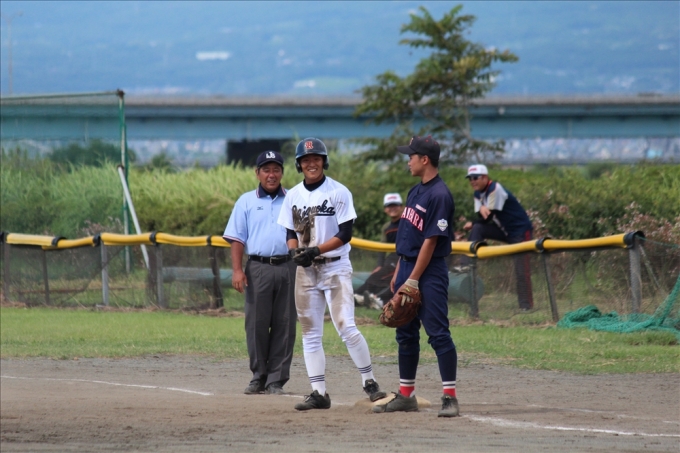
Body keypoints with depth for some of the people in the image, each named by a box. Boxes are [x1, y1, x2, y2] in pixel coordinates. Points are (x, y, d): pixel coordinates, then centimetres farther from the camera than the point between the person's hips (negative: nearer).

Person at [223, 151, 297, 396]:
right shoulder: (246, 201, 10)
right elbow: (237, 238, 6)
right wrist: (237, 270, -6)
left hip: (288, 267, 1)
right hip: (258, 268, -1)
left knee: (284, 325, 0)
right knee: (256, 324, 0)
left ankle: (276, 380, 4)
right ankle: (259, 377, 9)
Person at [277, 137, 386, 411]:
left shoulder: (338, 193, -6)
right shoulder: (293, 196, 8)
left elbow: (345, 234, -10)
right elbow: (291, 233, 12)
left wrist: (316, 250, -20)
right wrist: (295, 251, -9)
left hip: (335, 268, -5)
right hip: (305, 271, 5)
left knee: (346, 327, -15)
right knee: (310, 333, 3)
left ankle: (369, 382, -3)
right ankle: (318, 393, 7)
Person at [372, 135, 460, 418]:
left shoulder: (439, 195, -15)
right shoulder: (416, 192, 13)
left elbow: (430, 241, -18)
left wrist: (413, 280, -19)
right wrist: (398, 274, 16)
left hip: (429, 273, -10)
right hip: (408, 267, 10)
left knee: (438, 333, -11)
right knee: (406, 334, 13)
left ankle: (450, 397, -11)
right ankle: (406, 395, 20)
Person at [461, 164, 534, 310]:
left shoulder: (495, 189, -21)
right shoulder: (478, 194, 4)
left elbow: (488, 217, -22)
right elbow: (482, 217, -5)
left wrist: (472, 224, -14)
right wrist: (481, 208, -24)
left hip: (520, 229, -8)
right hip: (504, 230, 8)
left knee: (521, 269, -11)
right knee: (477, 229, -14)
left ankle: (526, 305, -5)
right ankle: (466, 265, -19)